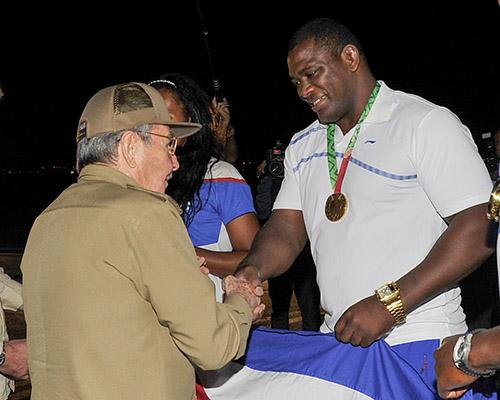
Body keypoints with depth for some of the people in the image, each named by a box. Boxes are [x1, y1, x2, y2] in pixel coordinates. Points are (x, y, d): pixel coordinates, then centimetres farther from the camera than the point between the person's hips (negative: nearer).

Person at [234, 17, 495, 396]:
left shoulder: (426, 122, -7)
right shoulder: (303, 146, 15)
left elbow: (479, 227, -15)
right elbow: (287, 228, 10)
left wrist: (390, 303, -21)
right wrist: (251, 270, -13)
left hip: (418, 342, -5)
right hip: (339, 337, 6)